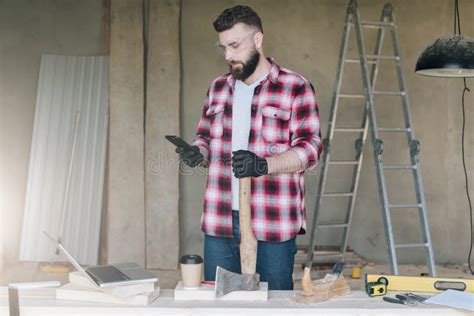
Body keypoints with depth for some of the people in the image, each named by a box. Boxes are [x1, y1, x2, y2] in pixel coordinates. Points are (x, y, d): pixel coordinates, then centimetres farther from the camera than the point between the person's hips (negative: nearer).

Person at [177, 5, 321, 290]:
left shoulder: (296, 88, -3)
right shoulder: (218, 88, 13)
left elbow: (310, 148, -9)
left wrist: (263, 164, -25)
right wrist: (198, 153, -3)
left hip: (273, 226, -4)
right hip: (219, 224, 5)